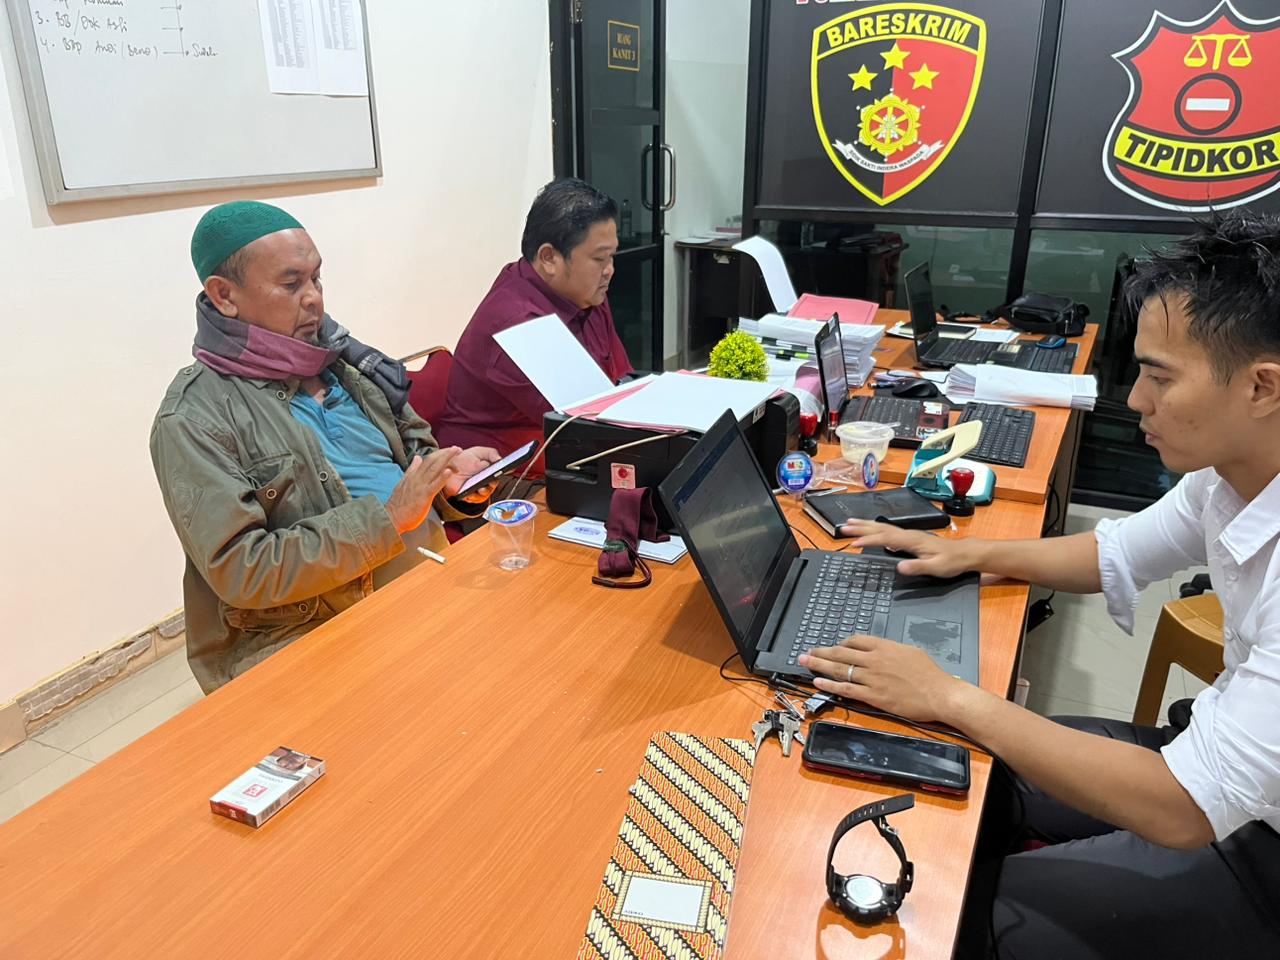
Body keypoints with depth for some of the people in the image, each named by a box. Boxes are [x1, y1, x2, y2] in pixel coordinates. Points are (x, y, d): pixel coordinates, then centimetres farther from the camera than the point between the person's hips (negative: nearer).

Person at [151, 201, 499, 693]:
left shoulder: (347, 362, 12)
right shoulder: (194, 419, -7)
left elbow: (415, 450, 21)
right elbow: (239, 570, -15)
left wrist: (450, 480, -3)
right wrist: (388, 518, -17)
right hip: (300, 635, -7)